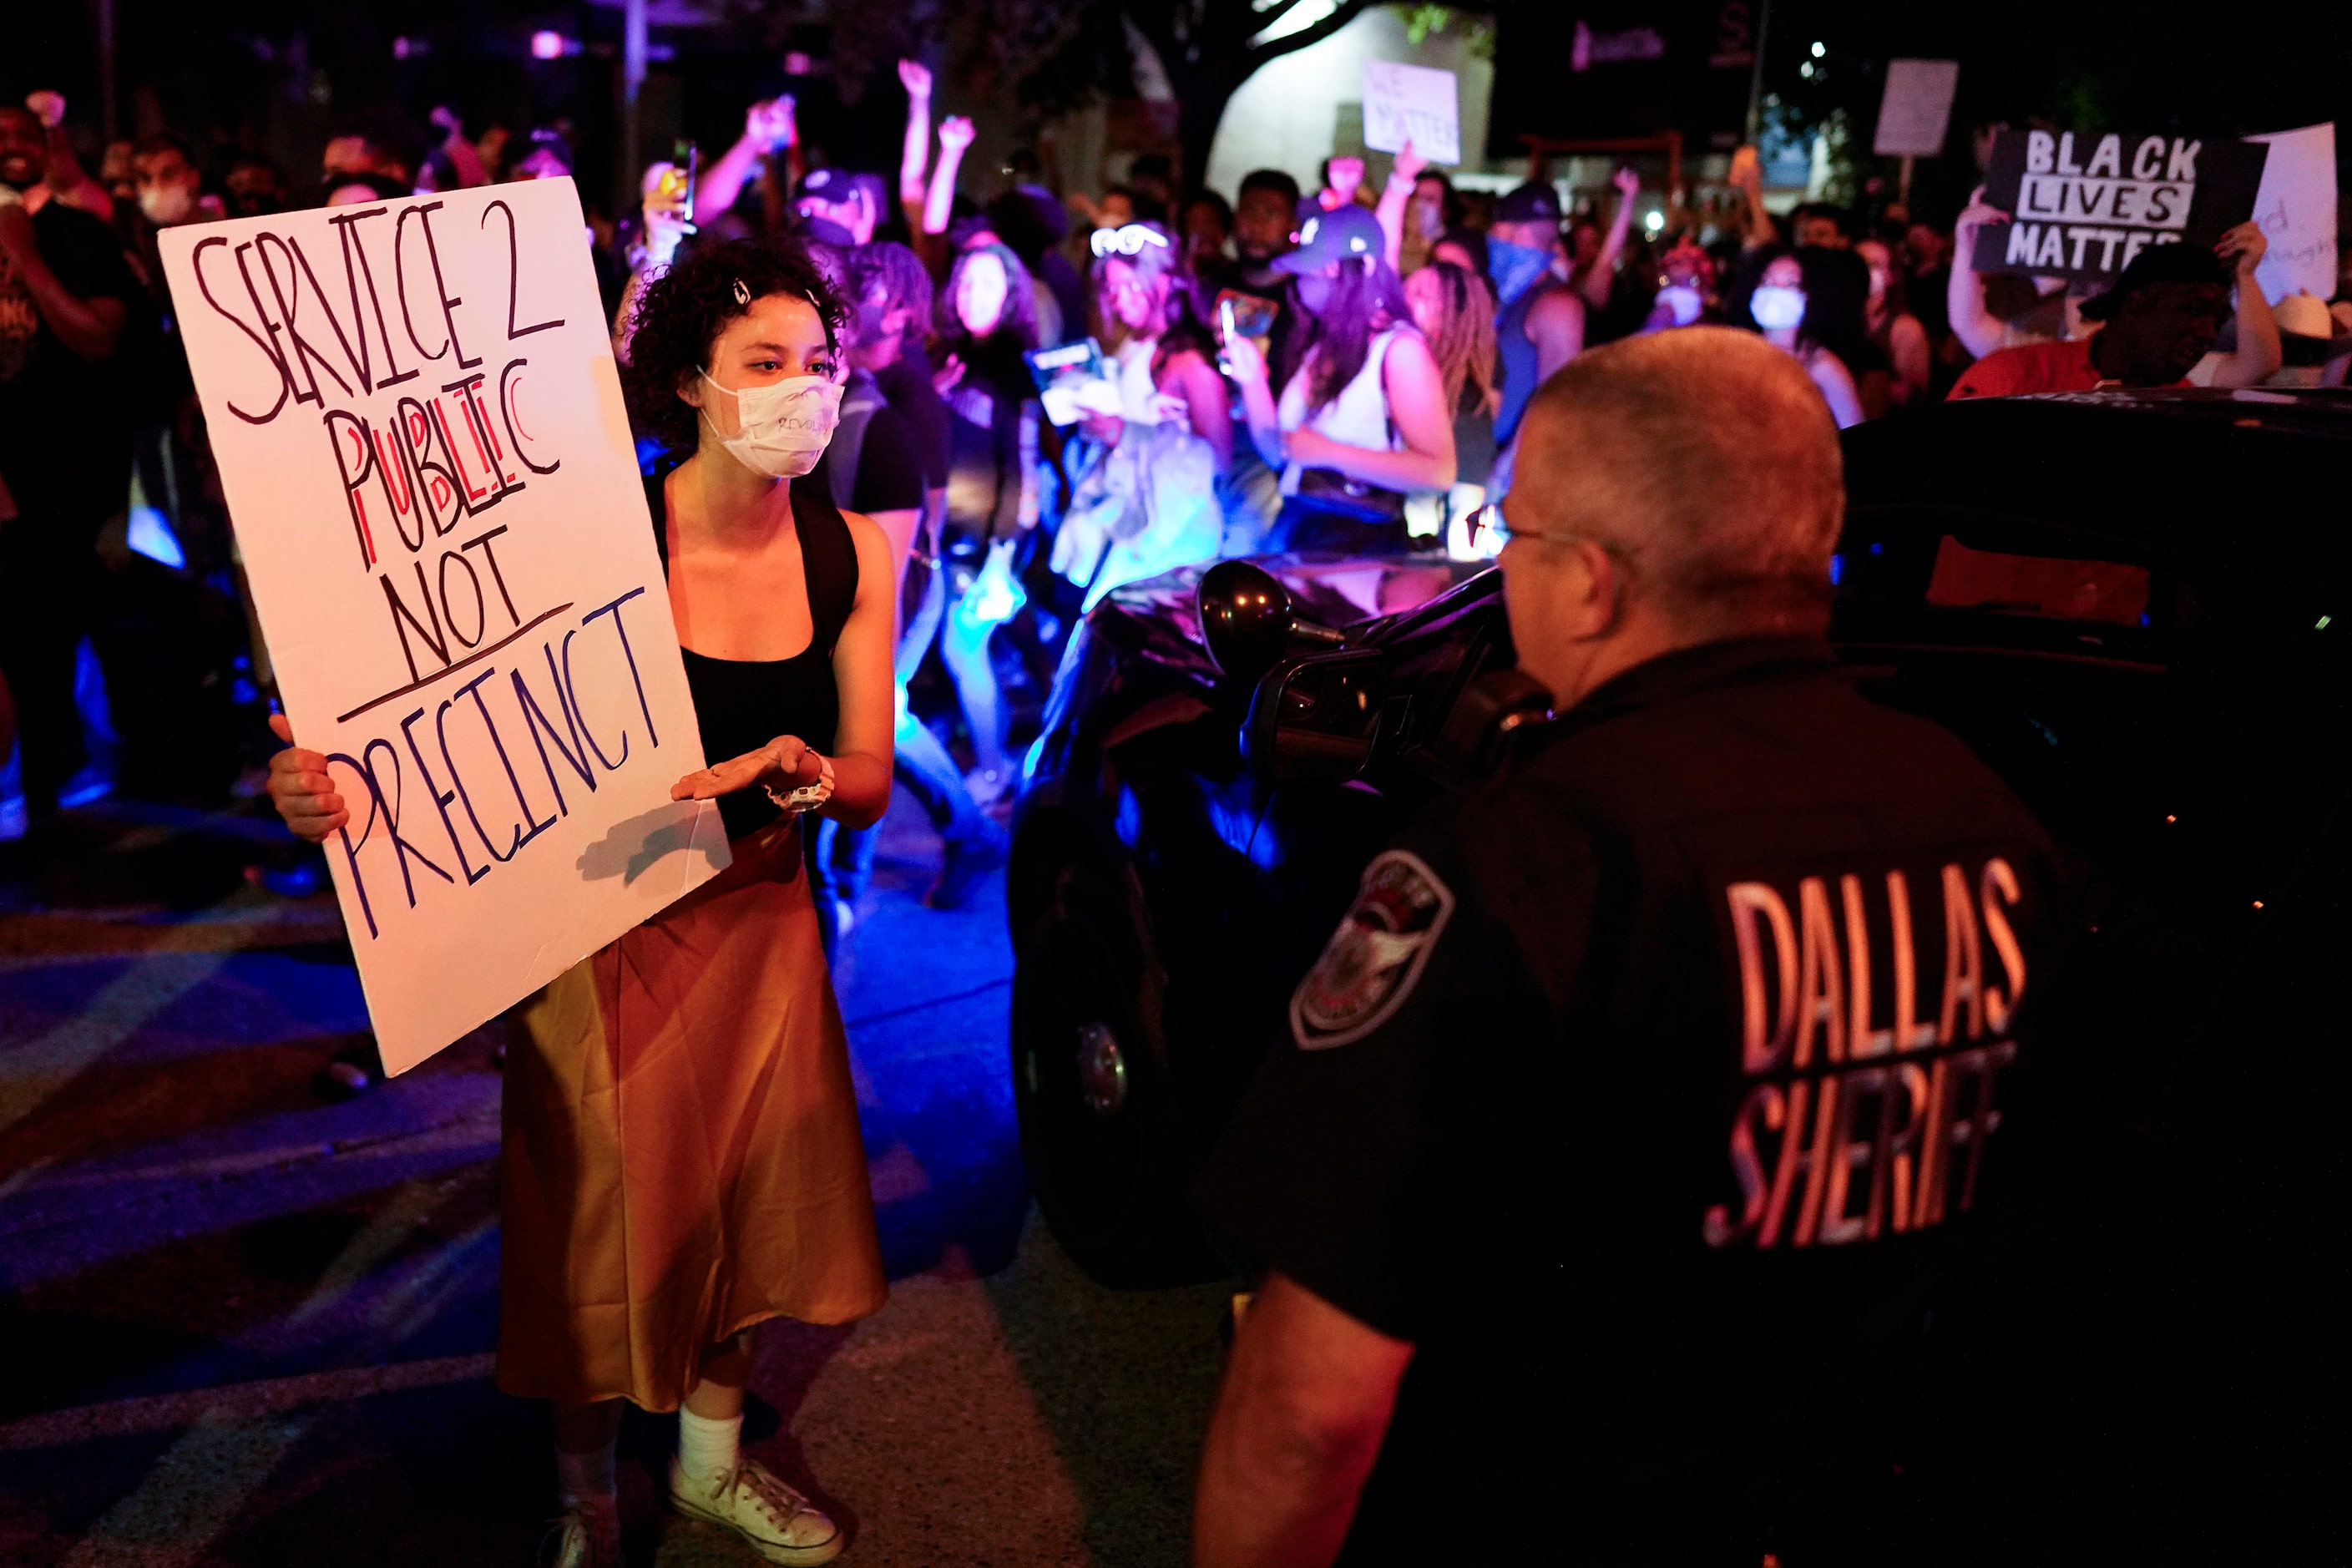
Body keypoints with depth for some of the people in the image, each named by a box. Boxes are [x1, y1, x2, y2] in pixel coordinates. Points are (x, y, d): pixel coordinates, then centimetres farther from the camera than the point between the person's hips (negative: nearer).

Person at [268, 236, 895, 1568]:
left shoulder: (852, 552, -8)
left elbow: (871, 785, -6)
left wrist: (809, 773, -29)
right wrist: (334, 789, -42)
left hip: (764, 919, 4)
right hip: (606, 931, -4)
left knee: (748, 1198, 18)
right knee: (604, 1222, 11)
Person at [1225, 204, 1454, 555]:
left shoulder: (1398, 346, -6)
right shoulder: (1321, 347, 16)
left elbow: (1439, 472, -15)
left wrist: (1330, 453, -15)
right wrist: (1252, 379, 6)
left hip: (1360, 542, -6)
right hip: (1293, 530, 6)